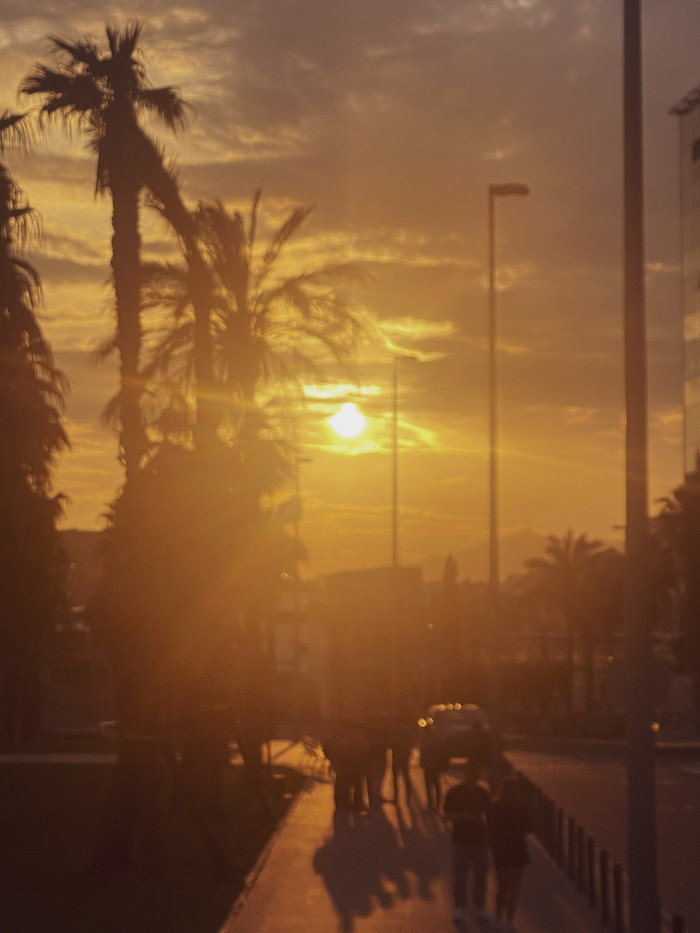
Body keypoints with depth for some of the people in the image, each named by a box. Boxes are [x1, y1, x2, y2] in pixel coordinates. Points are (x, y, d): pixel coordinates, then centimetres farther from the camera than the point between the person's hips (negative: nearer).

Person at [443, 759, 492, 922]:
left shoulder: (483, 793, 6)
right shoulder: (454, 792, -1)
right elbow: (447, 814, -1)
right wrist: (461, 817, -18)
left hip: (480, 838, 2)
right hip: (460, 839, -2)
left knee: (480, 874, 5)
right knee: (459, 874, 0)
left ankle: (480, 906, 17)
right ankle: (459, 906, 12)